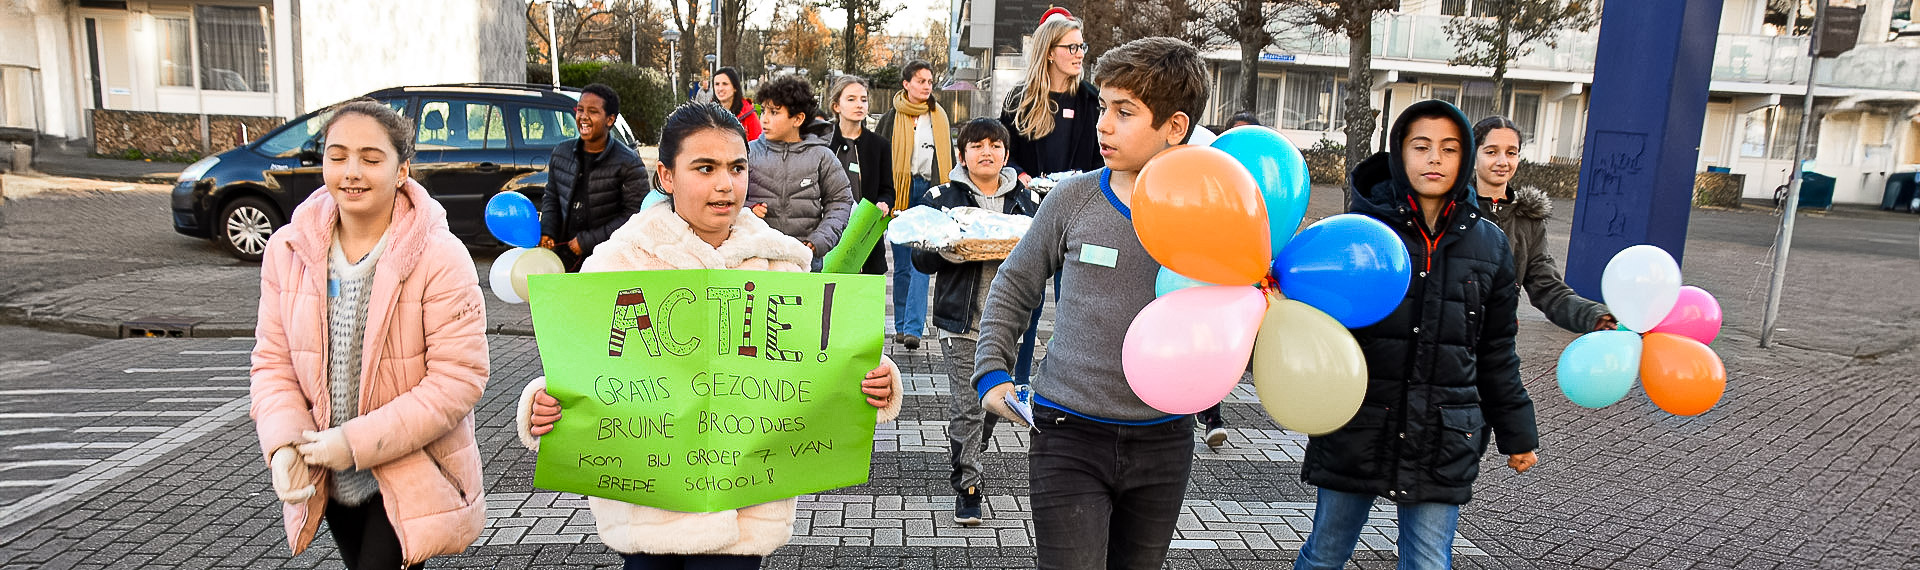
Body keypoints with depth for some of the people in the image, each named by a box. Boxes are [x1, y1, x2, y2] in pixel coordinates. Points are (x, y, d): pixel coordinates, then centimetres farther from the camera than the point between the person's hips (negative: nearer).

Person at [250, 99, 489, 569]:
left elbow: (459, 377, -20)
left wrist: (358, 443, -22)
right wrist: (284, 443, -13)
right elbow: (274, 360, 3)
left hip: (413, 475, -5)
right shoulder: (288, 251, -2)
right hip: (328, 478, 5)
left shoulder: (440, 258, -19)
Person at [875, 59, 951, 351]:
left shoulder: (940, 117, 14)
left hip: (931, 194, 1)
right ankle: (901, 325, 16)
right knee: (902, 263, 5)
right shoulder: (891, 119, 6)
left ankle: (913, 327, -13)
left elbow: (949, 159, 18)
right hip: (901, 193, -1)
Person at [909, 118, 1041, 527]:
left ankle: (969, 457, 38)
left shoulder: (1027, 199, 10)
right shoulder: (942, 198, 3)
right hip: (961, 318, -3)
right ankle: (967, 485, 5)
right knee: (966, 405, -5)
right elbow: (922, 259, 1)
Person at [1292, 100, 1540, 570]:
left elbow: (1496, 352, 13)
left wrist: (1516, 432, 16)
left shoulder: (1488, 244, 6)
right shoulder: (1362, 226, -4)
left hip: (1443, 441, 2)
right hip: (1356, 433, -2)